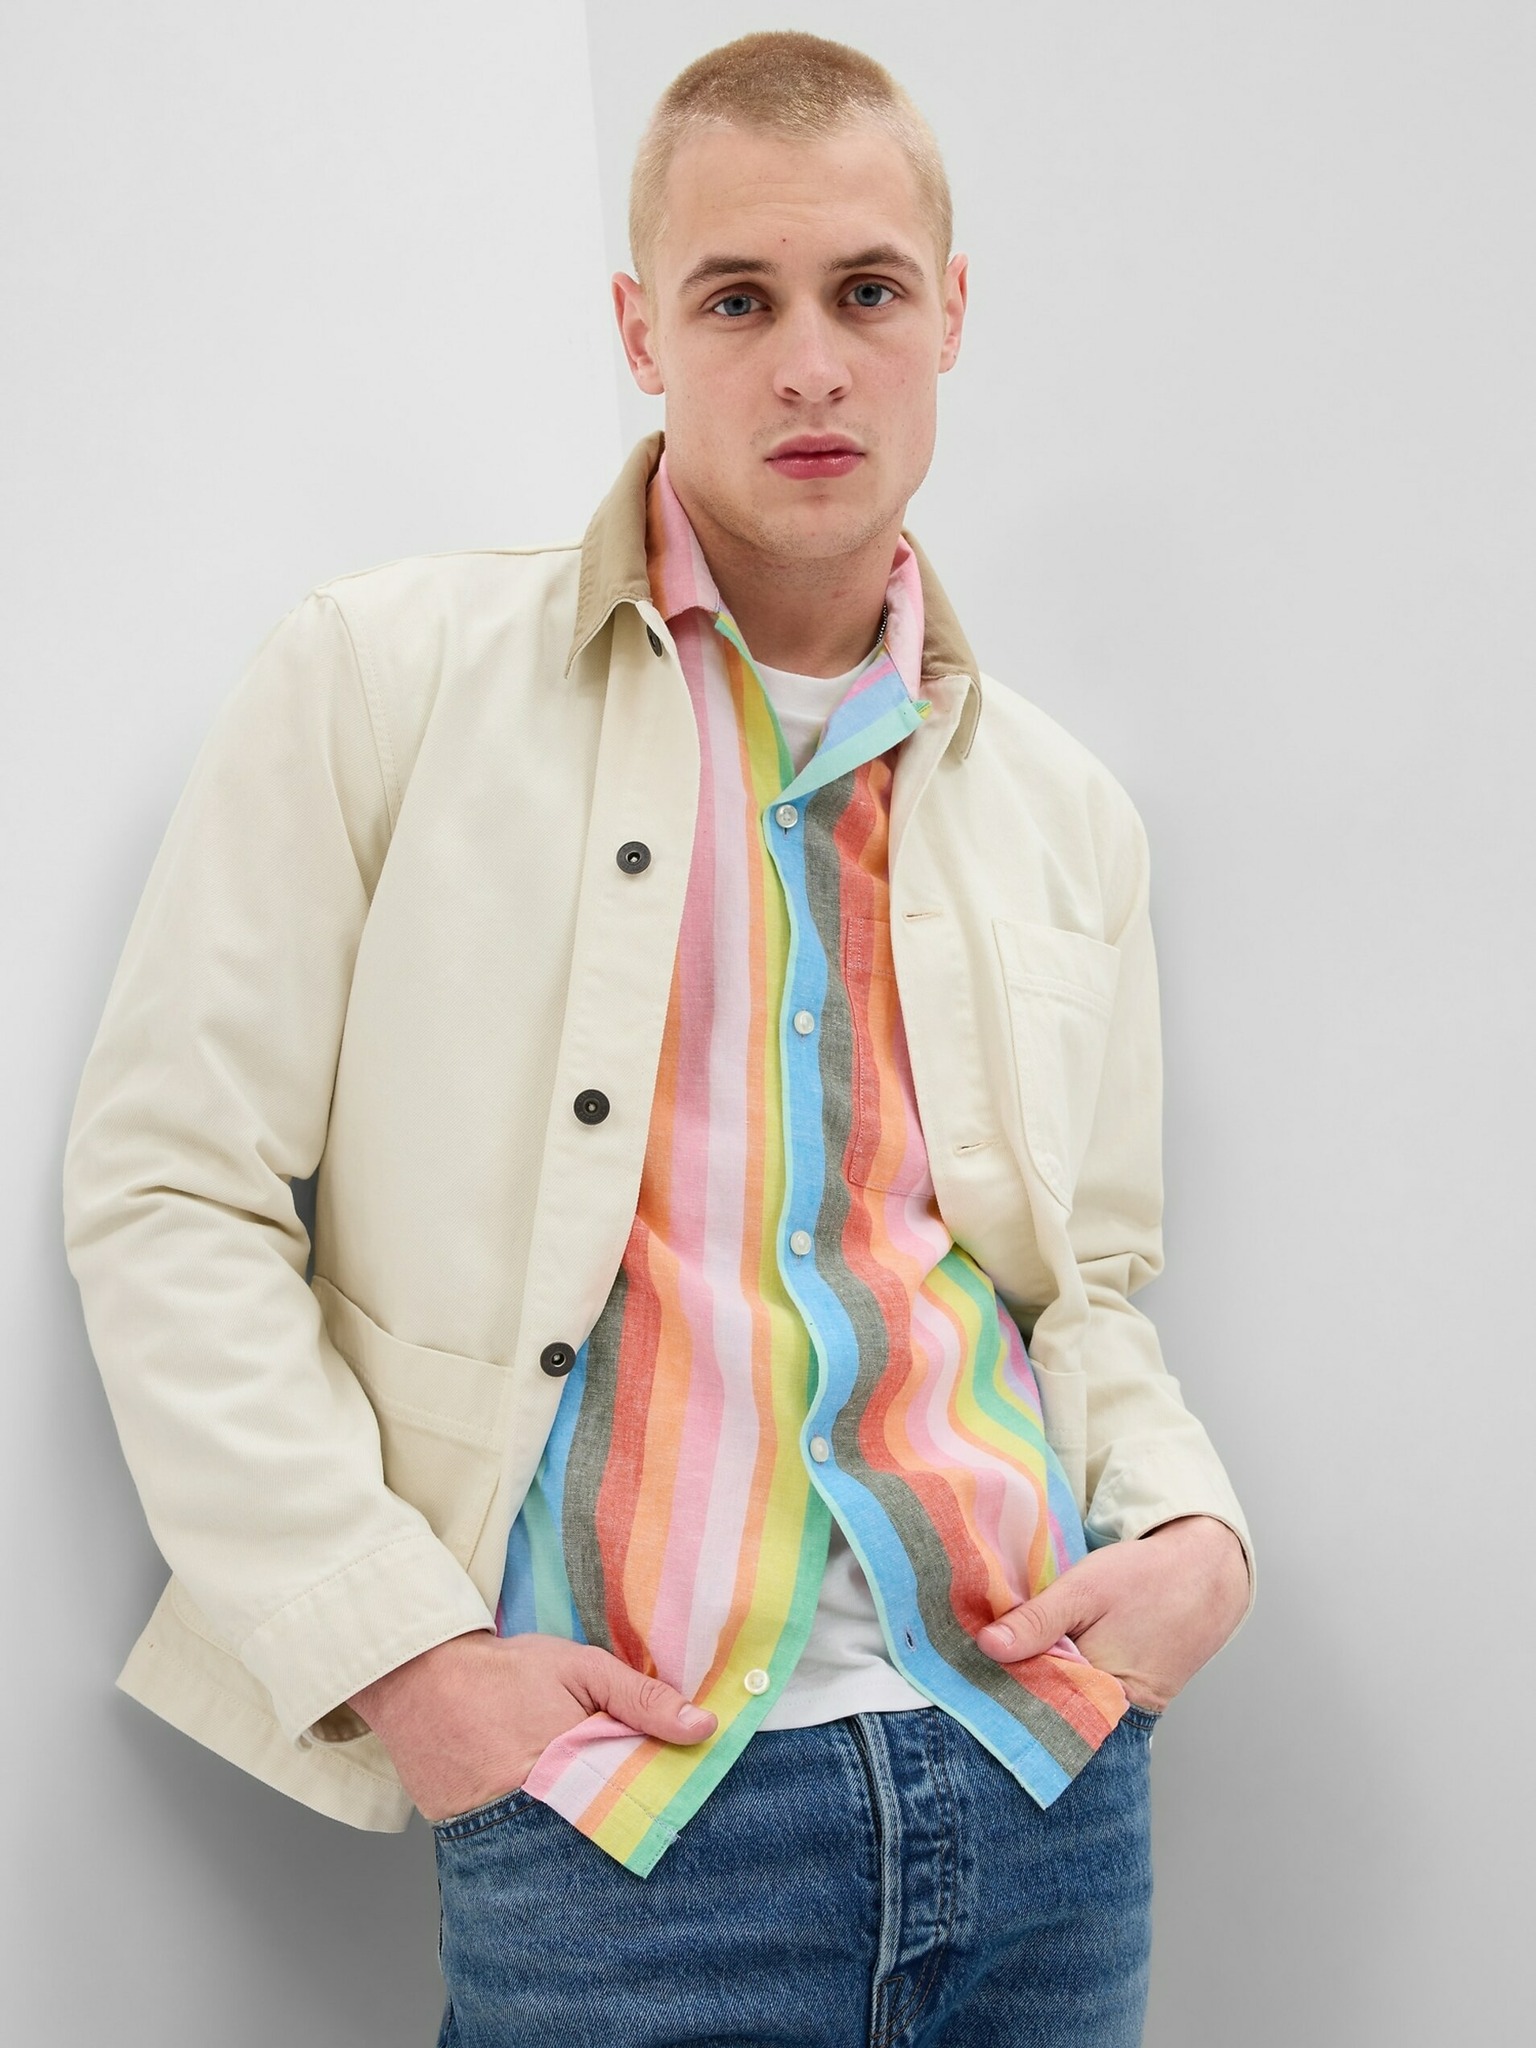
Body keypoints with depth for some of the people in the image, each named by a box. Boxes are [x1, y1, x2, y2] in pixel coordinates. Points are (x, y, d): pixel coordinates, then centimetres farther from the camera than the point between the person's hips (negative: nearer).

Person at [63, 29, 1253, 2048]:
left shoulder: (1066, 813, 12)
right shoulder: (388, 675, -1)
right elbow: (168, 1193, -4)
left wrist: (1190, 1527, -1)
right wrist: (397, 1647, -11)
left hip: (1048, 1770, 4)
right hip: (624, 1789, -4)